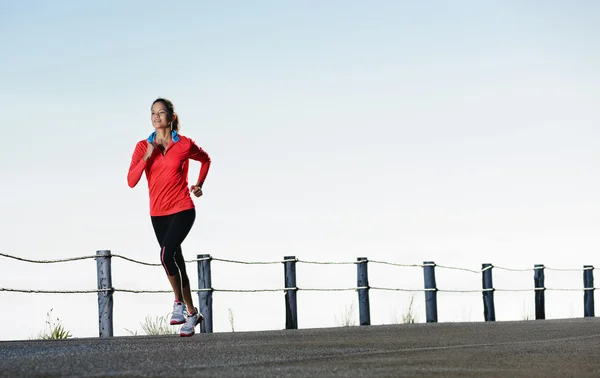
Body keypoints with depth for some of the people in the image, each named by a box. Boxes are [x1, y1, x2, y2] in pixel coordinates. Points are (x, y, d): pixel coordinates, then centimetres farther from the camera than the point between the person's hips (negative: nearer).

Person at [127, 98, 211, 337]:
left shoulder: (185, 145, -6)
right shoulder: (143, 147, 0)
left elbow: (205, 159, 16)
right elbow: (131, 181, -10)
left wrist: (199, 184, 6)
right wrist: (147, 157, -18)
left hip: (182, 210, -4)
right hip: (158, 214, 4)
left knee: (167, 254, -24)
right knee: (176, 262, 11)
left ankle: (179, 303, -6)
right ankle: (192, 313, 24)